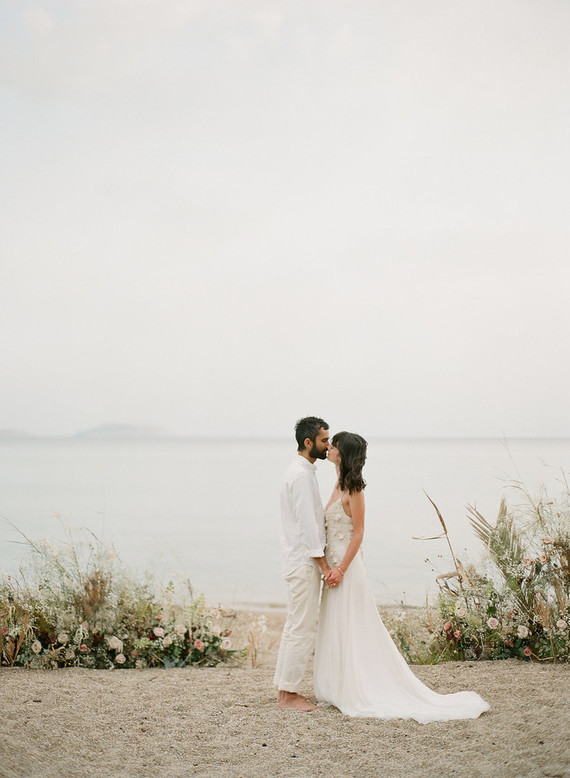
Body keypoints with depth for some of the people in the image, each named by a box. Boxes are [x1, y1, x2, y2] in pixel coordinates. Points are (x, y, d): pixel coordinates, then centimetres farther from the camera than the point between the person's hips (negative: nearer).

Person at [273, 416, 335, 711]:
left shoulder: (302, 471, 15)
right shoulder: (301, 474, -17)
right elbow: (307, 524, -21)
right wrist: (324, 565, -18)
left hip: (299, 561, 11)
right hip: (304, 562, -11)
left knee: (294, 626, 14)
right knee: (302, 628, -6)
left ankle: (284, 689, 20)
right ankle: (288, 694, 0)